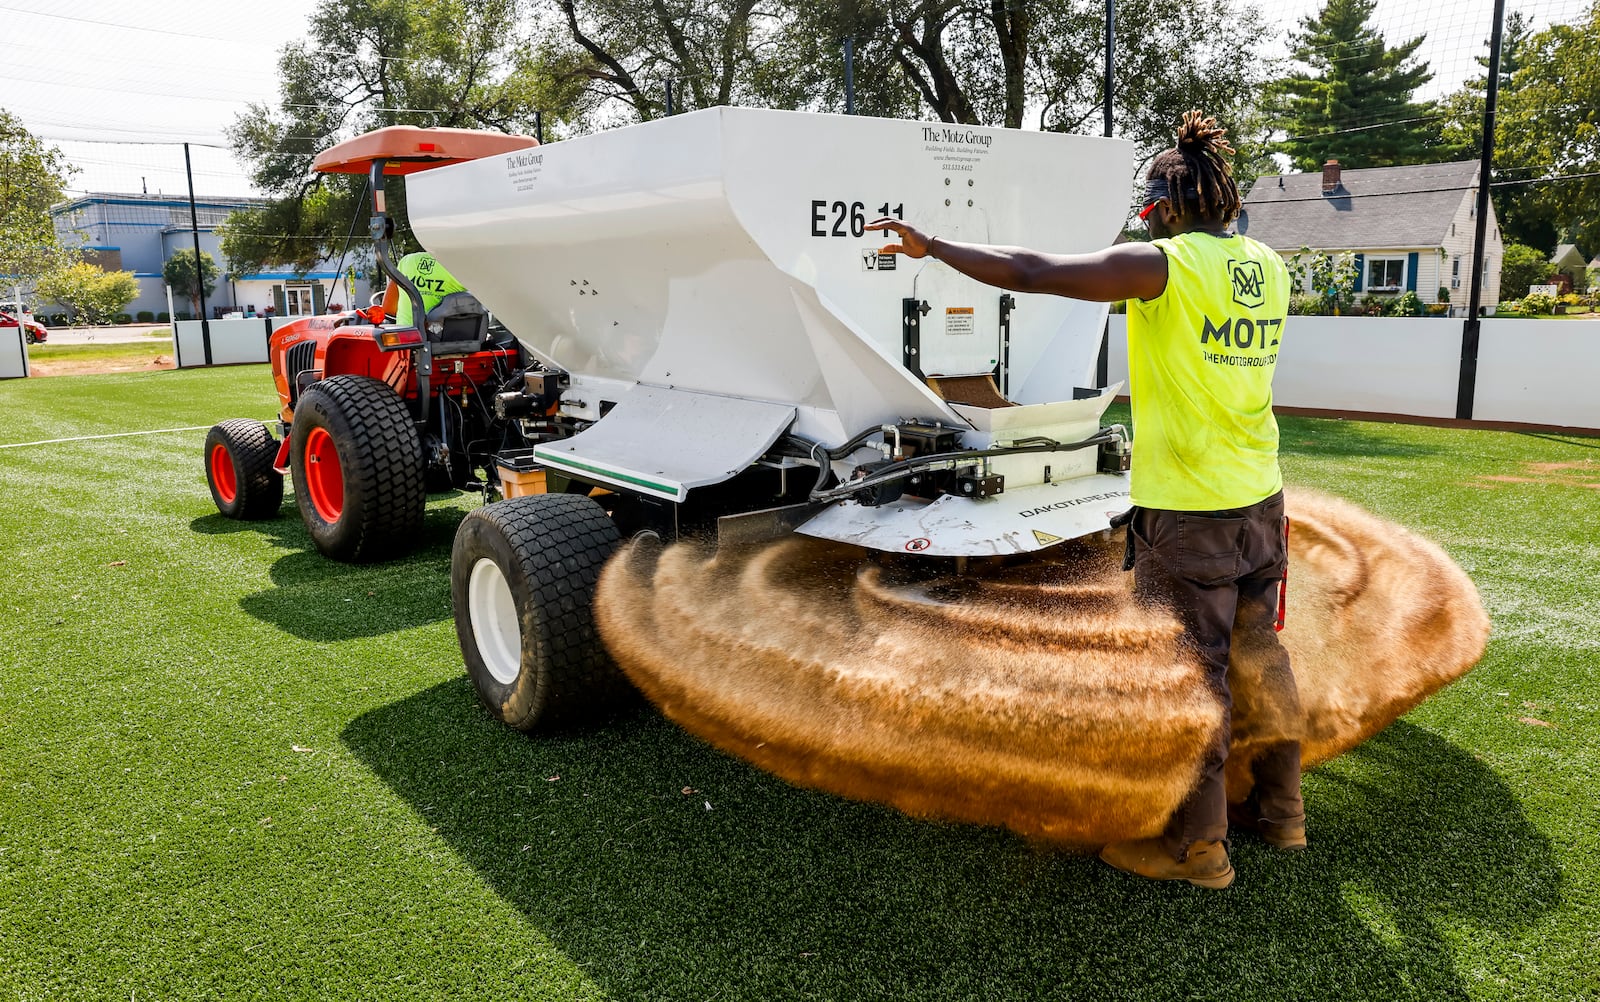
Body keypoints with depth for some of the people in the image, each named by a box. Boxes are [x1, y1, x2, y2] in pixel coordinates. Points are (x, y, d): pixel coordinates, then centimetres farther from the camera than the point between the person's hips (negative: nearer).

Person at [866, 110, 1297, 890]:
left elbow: (1026, 272, -17)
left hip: (1186, 513, -8)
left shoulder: (1163, 265, -15)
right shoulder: (1266, 267, 7)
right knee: (1261, 656, 19)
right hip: (1260, 503, 8)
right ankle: (1279, 810, 34)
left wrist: (929, 246, -7)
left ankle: (1194, 845, 16)